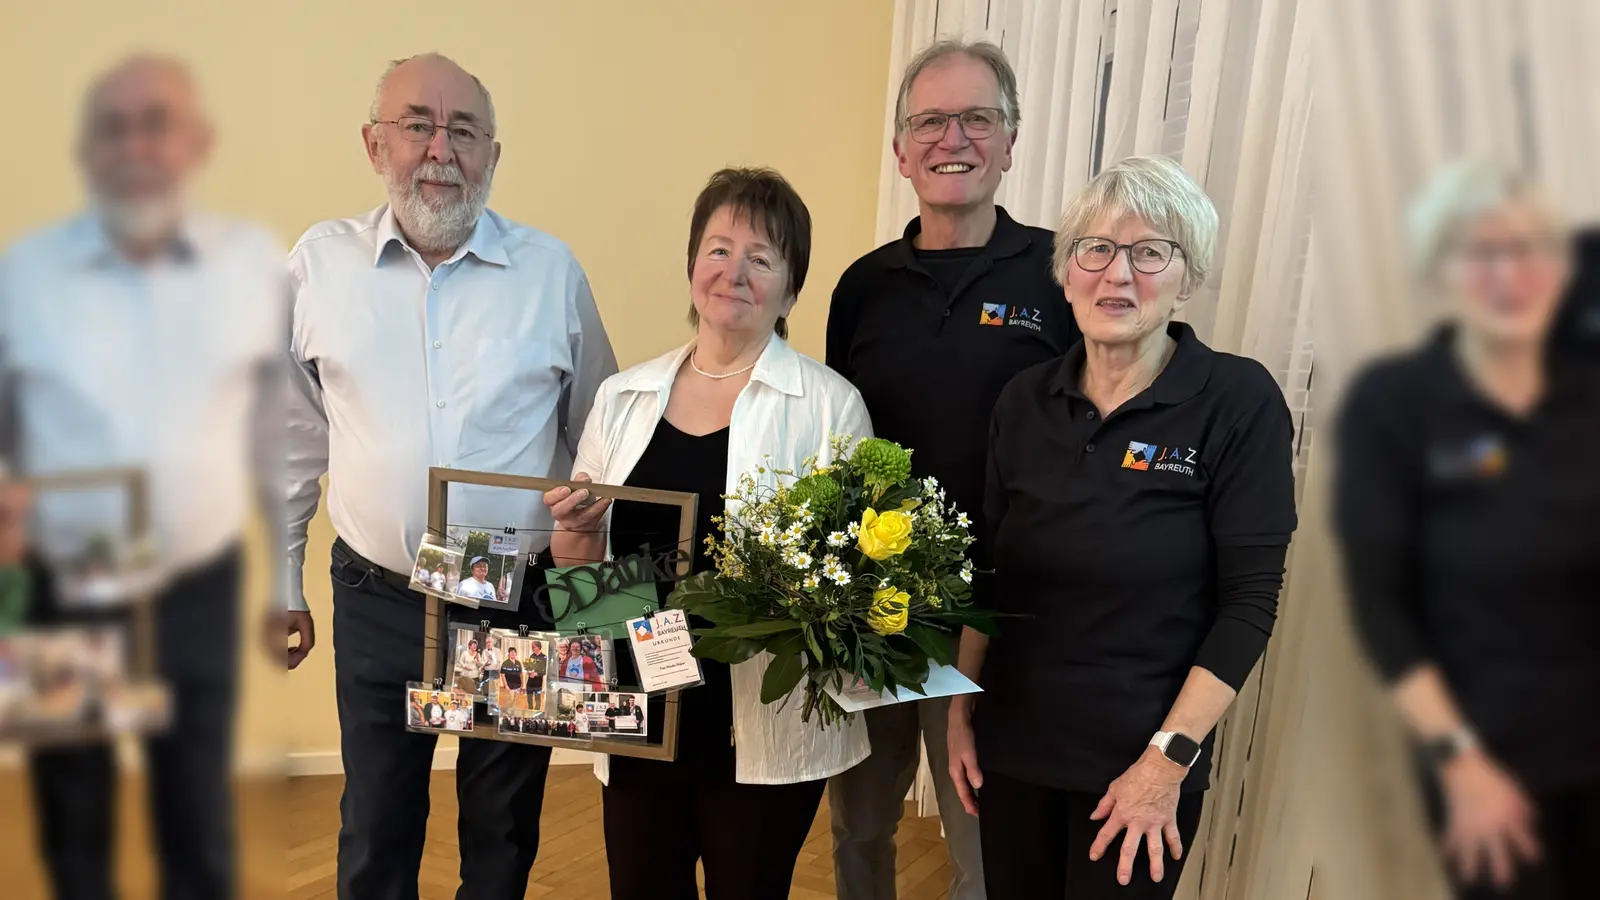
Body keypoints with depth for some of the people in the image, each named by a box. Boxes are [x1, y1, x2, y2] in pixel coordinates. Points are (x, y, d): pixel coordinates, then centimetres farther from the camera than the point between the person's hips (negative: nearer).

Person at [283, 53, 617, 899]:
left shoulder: (552, 271, -4)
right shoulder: (320, 261, -2)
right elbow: (293, 440, 6)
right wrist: (278, 582, 9)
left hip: (522, 602, 0)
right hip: (377, 602, 1)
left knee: (505, 830, 18)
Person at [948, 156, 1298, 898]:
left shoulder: (1239, 401, -12)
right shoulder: (1024, 401, 0)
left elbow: (1249, 600, -12)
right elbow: (987, 572, 8)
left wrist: (1168, 758, -14)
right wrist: (961, 710, 7)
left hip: (1137, 765, -3)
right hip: (1011, 747, 4)